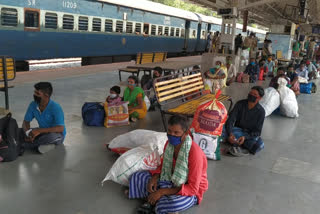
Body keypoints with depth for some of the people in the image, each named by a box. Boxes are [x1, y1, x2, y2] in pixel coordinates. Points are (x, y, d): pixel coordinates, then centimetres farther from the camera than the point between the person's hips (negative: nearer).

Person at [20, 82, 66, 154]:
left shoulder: (55, 108, -24)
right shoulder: (33, 105, -7)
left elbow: (60, 128, -32)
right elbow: (26, 122, 0)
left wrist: (39, 131, -36)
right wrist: (28, 133, -22)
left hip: (57, 135, -6)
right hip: (42, 132, 6)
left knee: (51, 136, -39)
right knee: (20, 131, -12)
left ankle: (23, 145, -21)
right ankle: (46, 145, -24)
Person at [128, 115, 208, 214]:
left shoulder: (195, 153, -29)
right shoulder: (169, 143, -8)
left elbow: (192, 188, -27)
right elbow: (164, 164, 12)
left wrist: (161, 192, -29)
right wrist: (155, 177, -10)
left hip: (191, 191, -7)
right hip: (171, 180, 7)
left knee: (174, 204, -40)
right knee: (137, 176, -3)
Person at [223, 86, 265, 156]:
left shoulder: (261, 111, -9)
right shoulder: (240, 104, -5)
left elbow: (257, 131, -10)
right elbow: (230, 120, -12)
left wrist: (245, 137, -29)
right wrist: (230, 134, -31)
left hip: (251, 134, -1)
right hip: (237, 130, 1)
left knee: (260, 145, -35)